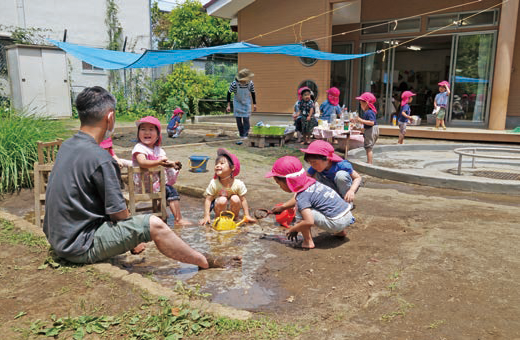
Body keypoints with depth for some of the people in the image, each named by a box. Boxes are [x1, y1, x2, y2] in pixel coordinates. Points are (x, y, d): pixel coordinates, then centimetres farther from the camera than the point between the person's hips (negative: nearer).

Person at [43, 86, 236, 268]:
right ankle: (206, 263, 2)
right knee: (153, 225, -13)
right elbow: (118, 213, -19)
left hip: (58, 238, 10)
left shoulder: (67, 146, 3)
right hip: (80, 247, -10)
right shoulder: (99, 158, -24)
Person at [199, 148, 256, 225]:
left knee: (235, 199, -28)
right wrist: (206, 216, -23)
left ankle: (235, 217, -1)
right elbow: (208, 199, -18)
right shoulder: (213, 184, -22)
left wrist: (247, 216, -15)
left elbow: (243, 200, -14)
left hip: (232, 207, 1)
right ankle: (218, 217, -3)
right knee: (222, 200, -31)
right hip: (219, 206, -1)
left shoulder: (238, 184, -22)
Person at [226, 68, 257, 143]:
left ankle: (245, 136, -7)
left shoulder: (250, 83, -20)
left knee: (246, 118, -11)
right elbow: (229, 93, -10)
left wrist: (254, 104, 4)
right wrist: (228, 105, -11)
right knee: (238, 119, 1)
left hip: (246, 102, 0)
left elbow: (253, 93, -2)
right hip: (237, 102, 0)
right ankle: (241, 135, 13)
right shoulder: (234, 84, -25)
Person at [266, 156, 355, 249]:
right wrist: (282, 207, 40)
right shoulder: (310, 182, 10)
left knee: (301, 209, -12)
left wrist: (292, 229, -11)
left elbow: (309, 221, -28)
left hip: (336, 222, -9)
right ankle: (340, 232, 29)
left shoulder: (302, 196, -17)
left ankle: (308, 241, -3)